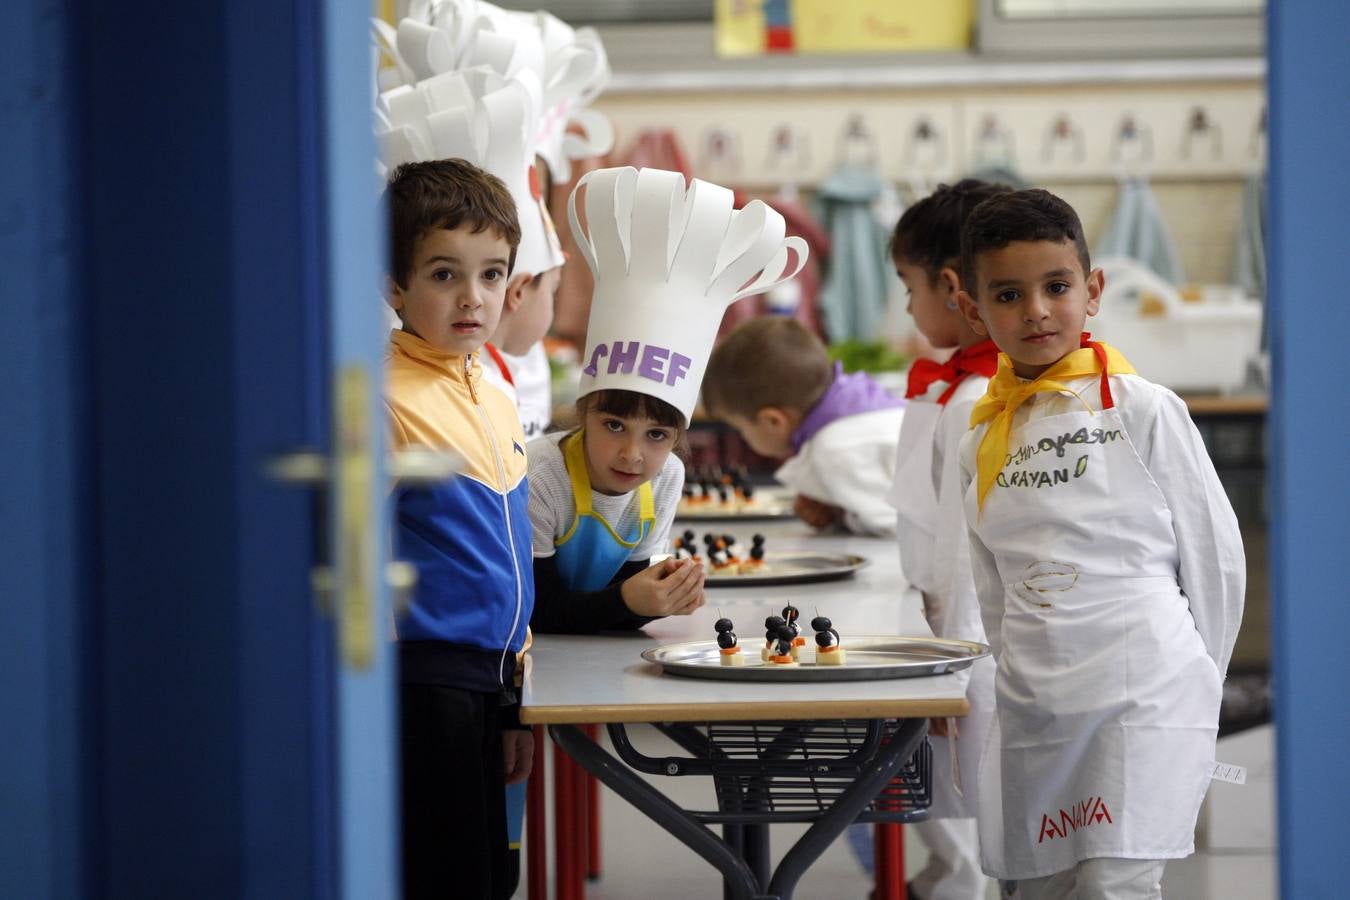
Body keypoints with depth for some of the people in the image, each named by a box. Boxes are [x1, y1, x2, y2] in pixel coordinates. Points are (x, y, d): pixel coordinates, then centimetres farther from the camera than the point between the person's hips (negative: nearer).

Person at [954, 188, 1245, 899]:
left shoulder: (1142, 409, -4)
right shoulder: (979, 443, 9)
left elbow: (1214, 550, 2)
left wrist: (1194, 676, 6)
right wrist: (1024, 678, 11)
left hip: (1142, 700, -5)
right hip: (1032, 707, 5)